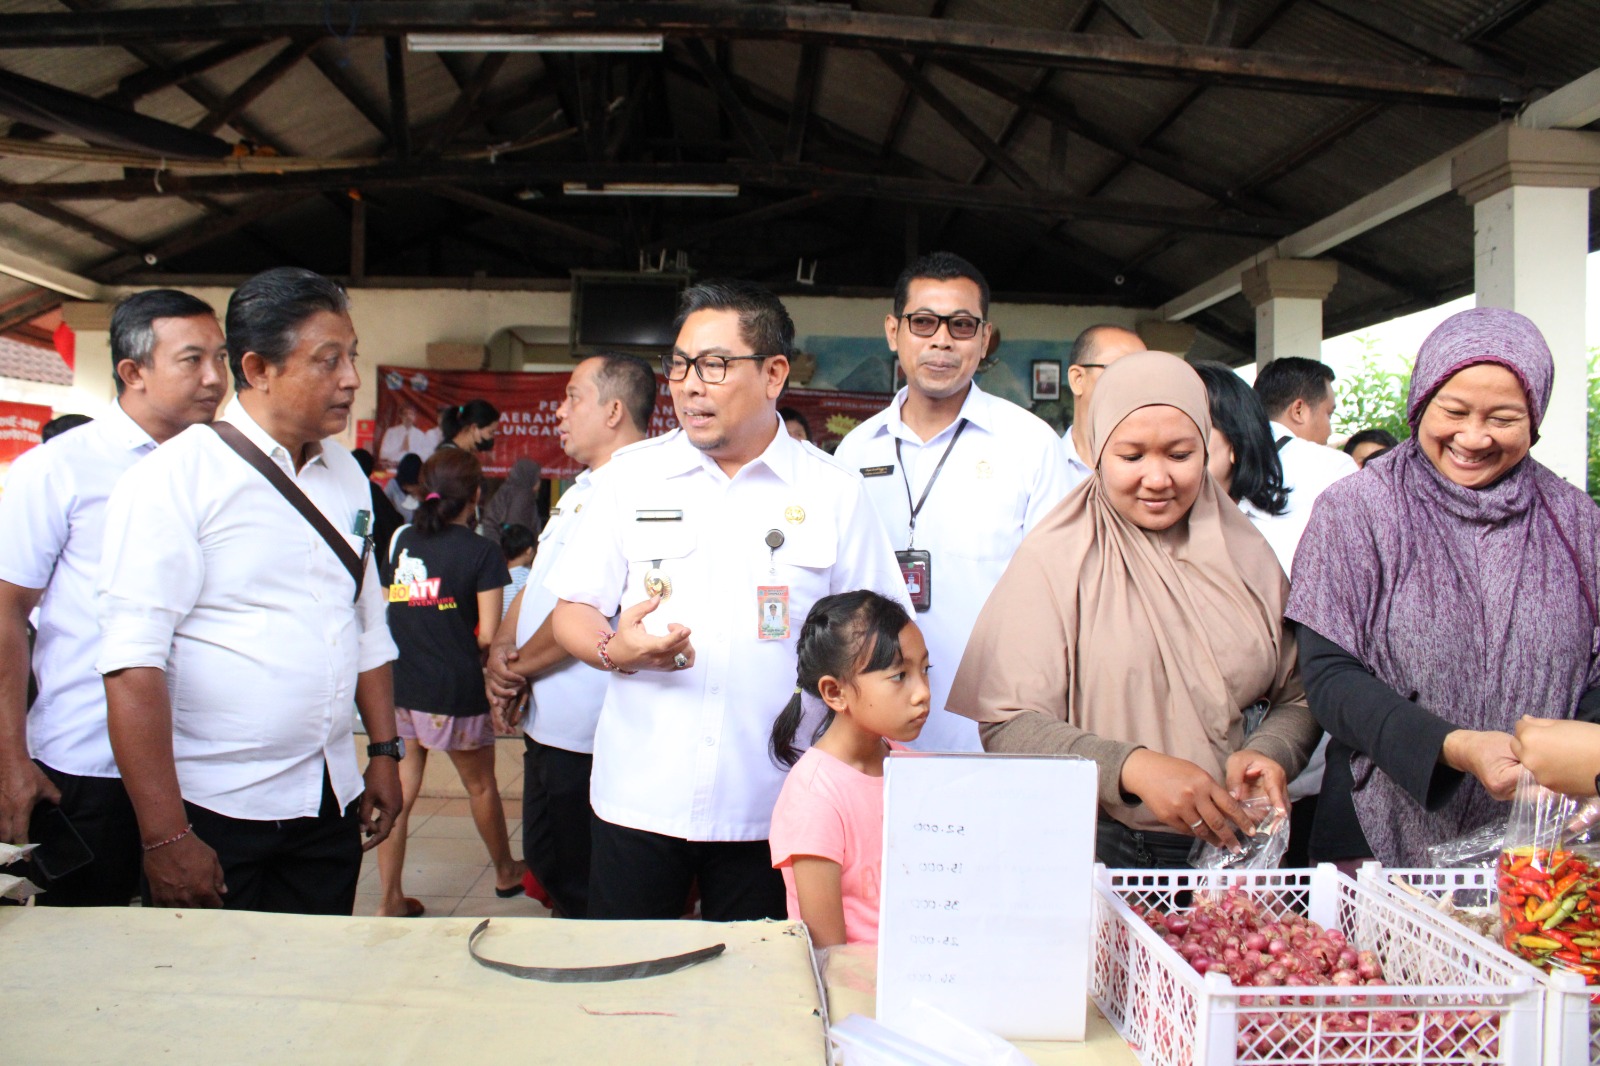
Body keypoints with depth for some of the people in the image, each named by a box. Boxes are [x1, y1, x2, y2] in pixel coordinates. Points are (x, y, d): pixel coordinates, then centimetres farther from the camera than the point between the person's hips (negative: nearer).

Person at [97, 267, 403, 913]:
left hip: (332, 802, 6)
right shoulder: (175, 477, -11)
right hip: (213, 812, -5)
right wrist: (165, 836, -19)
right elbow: (133, 665, -17)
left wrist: (384, 753, 11)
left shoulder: (347, 477, 10)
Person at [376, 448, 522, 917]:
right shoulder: (481, 552, -8)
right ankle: (505, 873, 36)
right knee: (480, 785, 17)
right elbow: (488, 635, -10)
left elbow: (390, 610, 9)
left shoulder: (403, 540, 4)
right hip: (454, 690, -4)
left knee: (398, 790, 10)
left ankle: (390, 898, 13)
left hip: (397, 683, 4)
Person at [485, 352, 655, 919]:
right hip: (547, 724, 10)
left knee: (581, 891, 4)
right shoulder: (583, 487, 15)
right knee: (547, 865, 21)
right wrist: (502, 651, 0)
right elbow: (537, 584, 18)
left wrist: (519, 666, -9)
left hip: (588, 738, -10)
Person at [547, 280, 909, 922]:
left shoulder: (833, 492, 1)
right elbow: (572, 612, 8)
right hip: (639, 798, 1)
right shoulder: (632, 475, 5)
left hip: (771, 810, -1)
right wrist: (615, 648, -14)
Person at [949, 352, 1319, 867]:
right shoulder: (1054, 558, -3)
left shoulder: (1244, 554, 10)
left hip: (1230, 845, 4)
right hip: (1097, 848, -3)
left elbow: (1298, 696, 16)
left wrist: (1268, 752, -6)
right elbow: (1007, 725, -10)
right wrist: (1133, 766, -23)